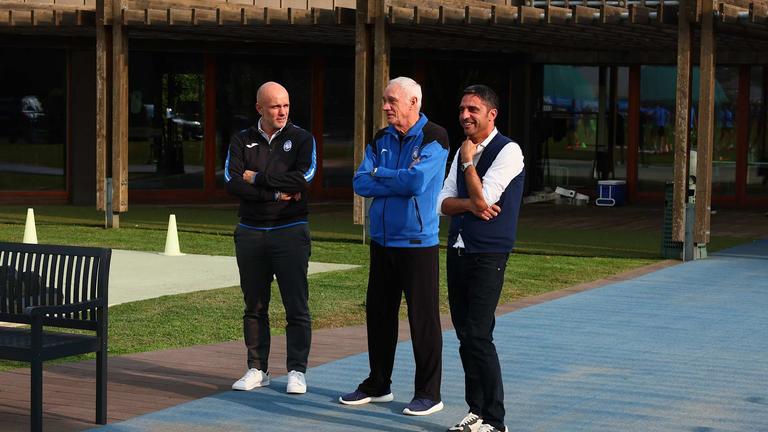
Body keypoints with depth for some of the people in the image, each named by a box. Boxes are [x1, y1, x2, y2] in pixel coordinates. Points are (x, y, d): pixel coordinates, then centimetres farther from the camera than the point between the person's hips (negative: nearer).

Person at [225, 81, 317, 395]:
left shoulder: (301, 139, 2)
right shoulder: (242, 141, 7)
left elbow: (302, 180, -15)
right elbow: (231, 182, -7)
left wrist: (257, 177, -9)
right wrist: (276, 194, -14)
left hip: (290, 231, -2)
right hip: (250, 233, 3)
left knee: (297, 306, -4)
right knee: (254, 306, 7)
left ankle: (297, 371, 3)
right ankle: (257, 369, 15)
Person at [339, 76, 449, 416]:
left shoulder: (434, 138, -7)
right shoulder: (380, 140, 11)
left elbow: (417, 181, -21)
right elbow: (360, 183, 0)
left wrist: (380, 175, -6)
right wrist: (400, 183, -13)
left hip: (418, 243, -6)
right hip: (382, 241, 6)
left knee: (423, 318, -3)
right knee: (378, 314, 12)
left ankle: (429, 394, 5)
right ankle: (377, 385, 24)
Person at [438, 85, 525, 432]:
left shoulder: (508, 152, -10)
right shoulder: (462, 151, 14)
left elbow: (483, 199, -17)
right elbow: (444, 203, 10)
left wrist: (468, 162, -7)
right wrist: (470, 205, -10)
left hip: (488, 255, -8)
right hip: (458, 250, 8)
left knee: (478, 336, -12)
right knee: (465, 336, 10)